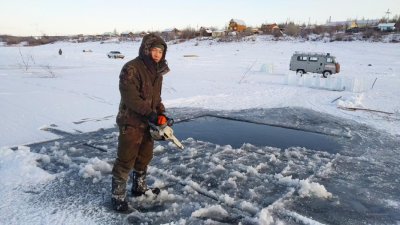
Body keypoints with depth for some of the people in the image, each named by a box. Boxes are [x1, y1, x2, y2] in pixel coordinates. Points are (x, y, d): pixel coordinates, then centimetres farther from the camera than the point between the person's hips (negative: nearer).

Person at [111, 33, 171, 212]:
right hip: (131, 123, -8)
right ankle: (117, 196, 13)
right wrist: (150, 113, -27)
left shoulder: (158, 71, 9)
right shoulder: (131, 69, -18)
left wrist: (161, 113, 1)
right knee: (125, 161, -1)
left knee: (145, 157, 19)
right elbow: (130, 97, -25)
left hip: (148, 123, 8)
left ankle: (139, 187, 37)